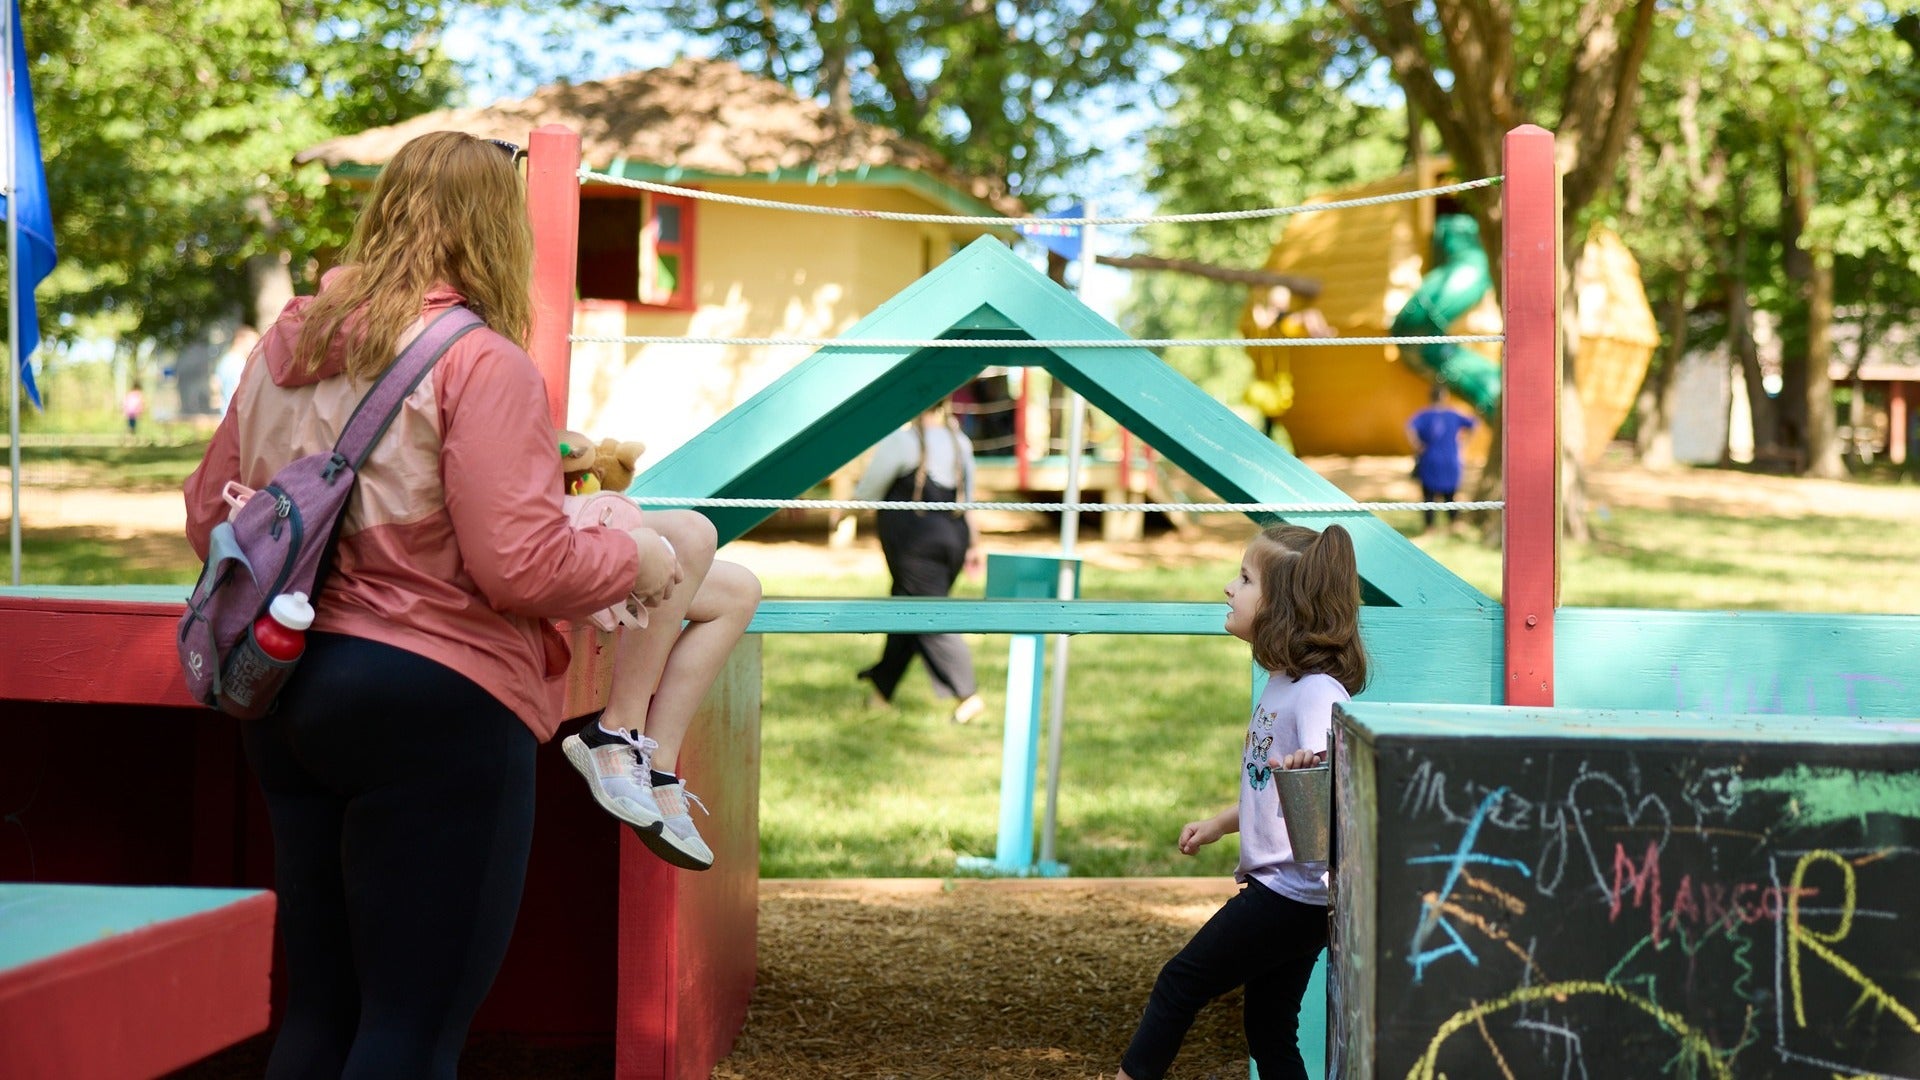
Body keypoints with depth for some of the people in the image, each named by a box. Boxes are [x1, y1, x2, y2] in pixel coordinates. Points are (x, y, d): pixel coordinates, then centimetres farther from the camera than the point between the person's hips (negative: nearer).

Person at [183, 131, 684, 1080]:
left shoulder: (284, 346, 9)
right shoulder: (479, 362, -13)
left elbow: (208, 517, 17)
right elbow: (521, 567, -19)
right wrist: (640, 558, -2)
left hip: (287, 698, 8)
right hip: (434, 700, -7)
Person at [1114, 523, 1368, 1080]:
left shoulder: (1318, 692, -19)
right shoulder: (1281, 683, 11)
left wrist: (1312, 772, -51)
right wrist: (1219, 824, 30)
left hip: (1294, 892, -10)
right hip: (1276, 884, 10)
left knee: (1181, 981, 0)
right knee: (1269, 1034, 12)